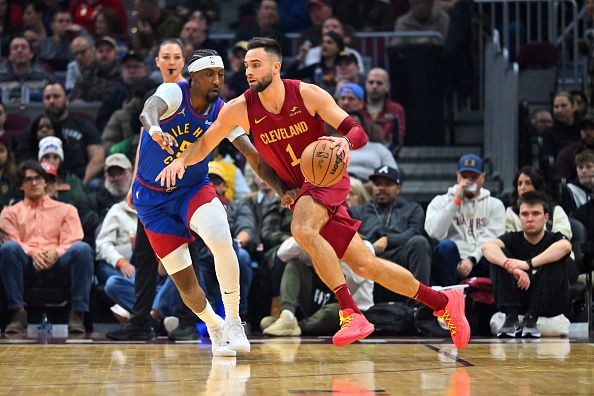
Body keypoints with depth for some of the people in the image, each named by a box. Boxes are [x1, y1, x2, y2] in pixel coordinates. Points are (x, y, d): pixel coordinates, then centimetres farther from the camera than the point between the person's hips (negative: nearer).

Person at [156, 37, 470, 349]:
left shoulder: (308, 95, -15)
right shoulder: (240, 109, -8)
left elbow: (359, 133, -16)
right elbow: (205, 144, 3)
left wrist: (345, 141, -39)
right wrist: (180, 161, -18)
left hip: (327, 176, -4)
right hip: (298, 192, 4)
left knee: (303, 229, -35)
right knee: (364, 266, 4)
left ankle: (350, 313, -31)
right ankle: (444, 302, 20)